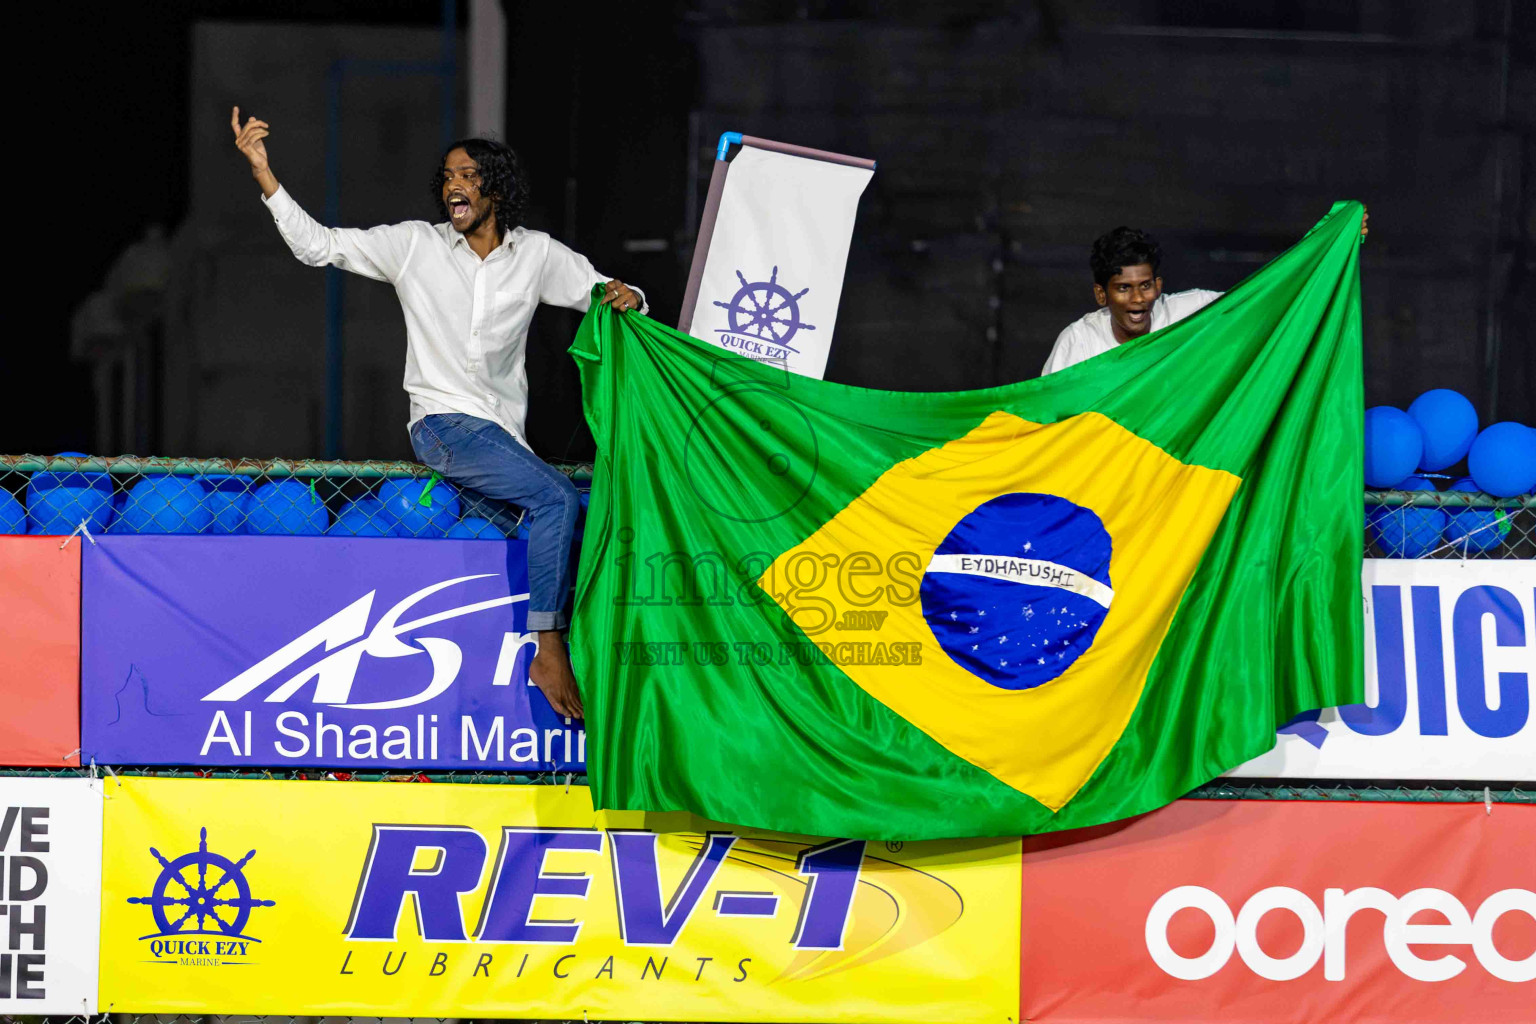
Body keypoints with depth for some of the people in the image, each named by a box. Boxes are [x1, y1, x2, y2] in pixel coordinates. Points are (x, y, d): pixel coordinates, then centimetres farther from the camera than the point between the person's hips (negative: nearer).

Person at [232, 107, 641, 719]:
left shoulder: (538, 255, 10)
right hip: (444, 425, -5)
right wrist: (262, 171, -7)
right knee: (556, 497, -27)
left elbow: (603, 295, 16)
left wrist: (625, 298, -10)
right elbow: (318, 245, 1)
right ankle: (549, 655, -25)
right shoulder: (415, 244, 4)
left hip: (503, 434, 5)